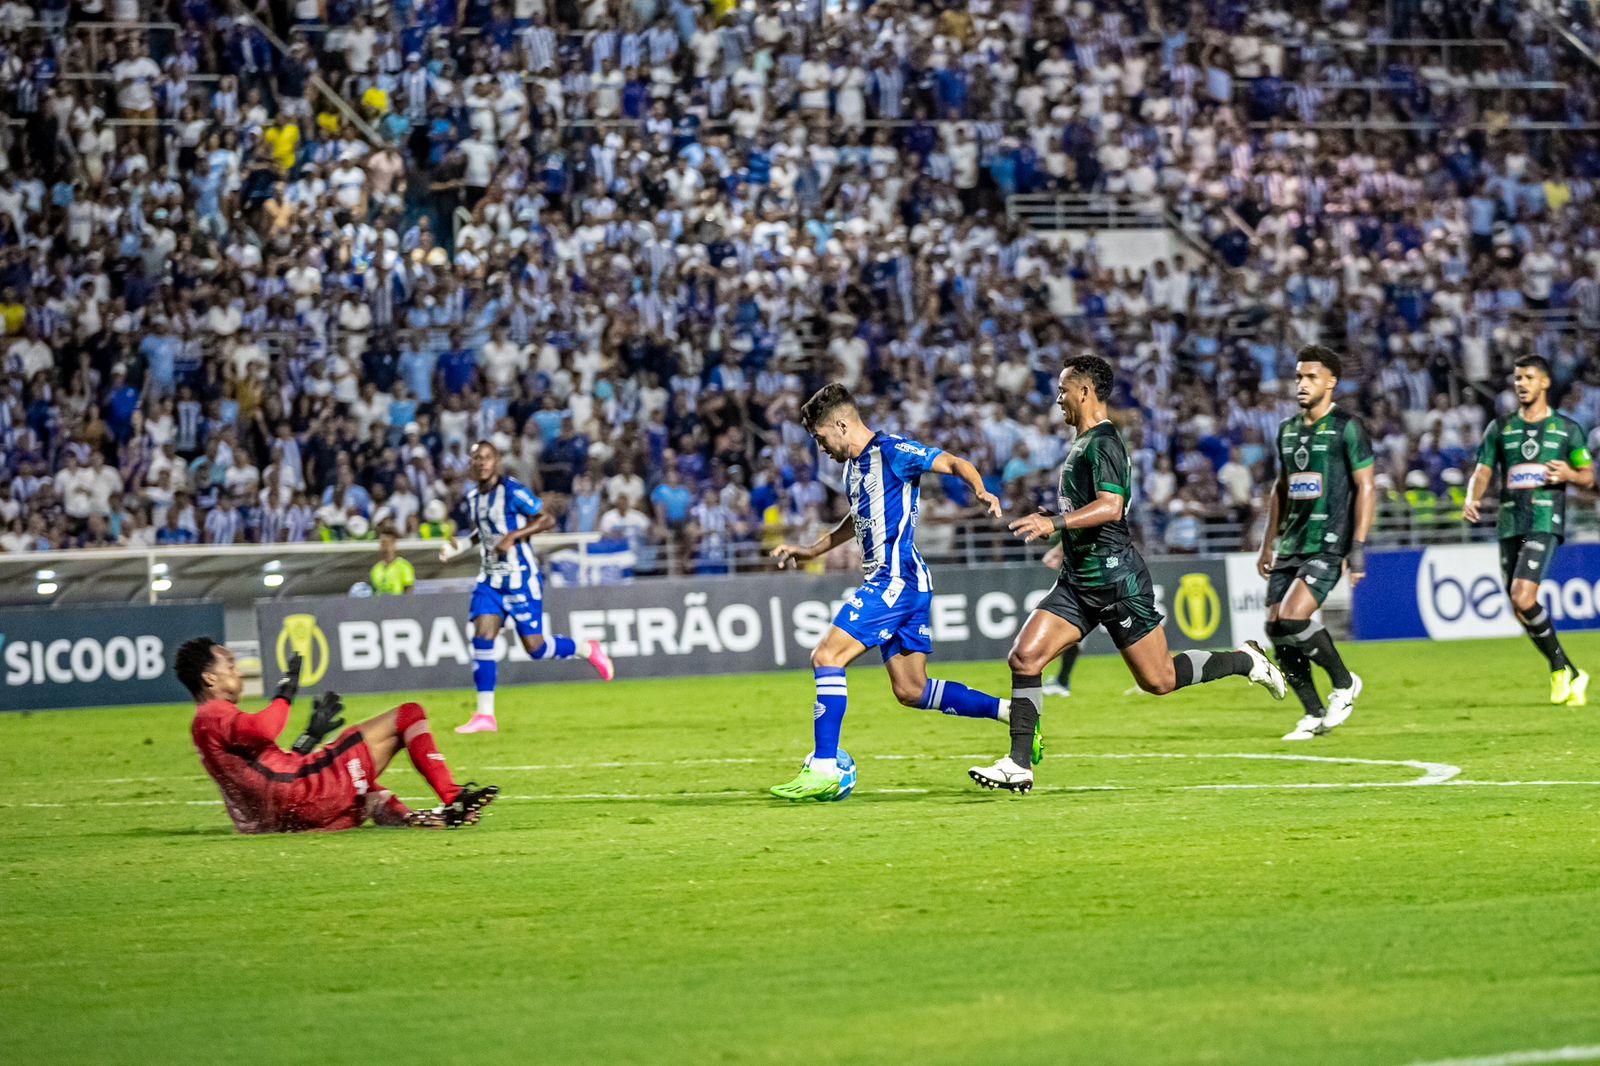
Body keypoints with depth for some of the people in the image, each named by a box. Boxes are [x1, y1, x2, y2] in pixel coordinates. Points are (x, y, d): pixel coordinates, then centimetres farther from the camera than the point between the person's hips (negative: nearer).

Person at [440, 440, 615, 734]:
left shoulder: (512, 491, -14)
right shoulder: (472, 497, 8)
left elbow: (548, 520, -13)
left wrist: (514, 536, -22)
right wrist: (460, 545, 7)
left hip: (520, 578, -6)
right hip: (490, 579, 6)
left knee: (535, 648, -5)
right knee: (482, 638, -8)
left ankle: (588, 650, 24)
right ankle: (485, 715, -6)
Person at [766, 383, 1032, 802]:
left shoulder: (892, 451, -10)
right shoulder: (854, 465, 18)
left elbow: (955, 464, -16)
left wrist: (981, 491, -36)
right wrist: (811, 550, 37)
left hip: (896, 579, -10)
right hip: (885, 582, 10)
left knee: (827, 657, -14)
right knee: (911, 691, 8)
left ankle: (822, 768, -16)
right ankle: (1014, 714, 13)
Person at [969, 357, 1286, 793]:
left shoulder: (1102, 443, -14)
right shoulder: (1085, 443, 16)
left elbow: (1111, 507, -27)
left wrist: (1055, 523, -34)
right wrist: (1053, 520, 24)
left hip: (1115, 579, -9)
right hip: (1078, 583, 9)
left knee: (1159, 680, -1)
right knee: (1024, 657, -7)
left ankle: (1247, 662, 21)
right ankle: (1018, 766, -9)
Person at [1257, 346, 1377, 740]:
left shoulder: (1347, 428, -6)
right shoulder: (1287, 430, 15)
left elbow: (1366, 488, -8)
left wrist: (1358, 547, -15)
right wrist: (1269, 543, 19)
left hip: (1328, 544, -7)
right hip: (1291, 545, 7)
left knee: (1292, 619, -21)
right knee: (1276, 628, -1)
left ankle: (1344, 684, 3)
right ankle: (1314, 715, 12)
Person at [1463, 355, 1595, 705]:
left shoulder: (1567, 429, 8)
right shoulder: (1500, 428, 14)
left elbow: (1589, 477, 12)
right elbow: (1483, 472, 11)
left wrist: (1570, 475, -11)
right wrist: (1472, 499, -10)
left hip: (1546, 522, -4)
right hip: (1510, 524, 5)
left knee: (1523, 599, -21)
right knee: (1521, 609, 3)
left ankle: (1560, 670, -3)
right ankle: (1571, 675, 17)